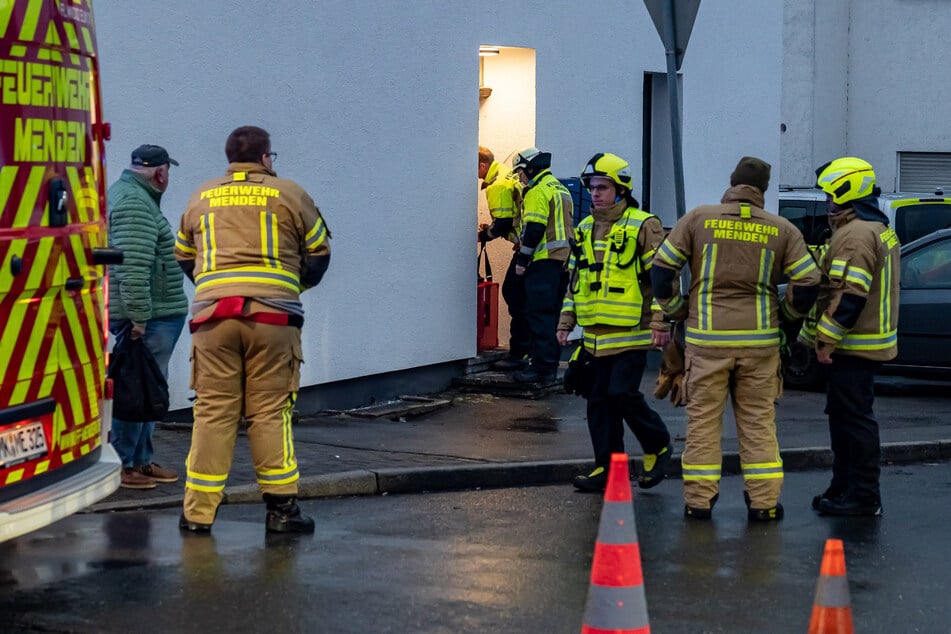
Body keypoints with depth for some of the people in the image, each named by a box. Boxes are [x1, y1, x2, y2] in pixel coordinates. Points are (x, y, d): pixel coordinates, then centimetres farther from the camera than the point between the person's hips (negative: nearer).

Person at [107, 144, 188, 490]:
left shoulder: (135, 198, 19)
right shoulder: (135, 204, -16)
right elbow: (133, 266, -24)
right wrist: (138, 317, -25)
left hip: (155, 316, 11)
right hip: (148, 317, -11)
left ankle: (142, 461, 22)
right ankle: (119, 465, -2)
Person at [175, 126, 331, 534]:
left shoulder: (201, 199, 15)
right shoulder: (289, 195, 8)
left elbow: (183, 256, 23)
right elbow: (319, 251, 14)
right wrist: (298, 284, 32)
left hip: (213, 316, 2)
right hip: (273, 316, -2)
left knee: (212, 412, 3)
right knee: (270, 412, 1)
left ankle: (198, 512, 3)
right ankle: (281, 507, 3)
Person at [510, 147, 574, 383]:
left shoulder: (538, 191, -10)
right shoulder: (561, 189, 20)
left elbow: (534, 229, -18)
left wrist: (522, 259, -14)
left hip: (544, 260, -9)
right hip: (565, 258, 9)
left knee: (539, 314, -8)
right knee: (553, 314, 13)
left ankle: (542, 368, -10)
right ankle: (551, 364, 16)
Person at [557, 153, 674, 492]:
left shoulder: (643, 226, -7)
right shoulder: (585, 230, 14)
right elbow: (575, 279, 22)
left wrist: (661, 323, -13)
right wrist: (566, 321, 18)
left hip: (631, 333, -7)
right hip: (595, 334, 7)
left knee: (623, 394, -13)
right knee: (599, 401, 7)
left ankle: (658, 446, 10)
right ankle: (607, 467, 15)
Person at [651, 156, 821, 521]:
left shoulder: (698, 219, -1)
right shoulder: (781, 230, 2)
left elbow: (661, 267, 0)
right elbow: (808, 282, 1)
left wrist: (676, 310, 11)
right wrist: (785, 316, 16)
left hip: (706, 338, -1)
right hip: (759, 339, 1)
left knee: (703, 419, 7)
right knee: (759, 421, 9)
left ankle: (699, 500, 10)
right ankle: (763, 502, 11)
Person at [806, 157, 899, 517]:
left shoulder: (855, 235, -19)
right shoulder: (881, 229, 16)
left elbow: (849, 296, -26)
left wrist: (826, 339, -22)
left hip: (853, 347, -11)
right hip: (872, 340, 11)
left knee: (854, 418, -7)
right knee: (845, 416, 17)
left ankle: (864, 497, -4)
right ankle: (845, 488, 24)